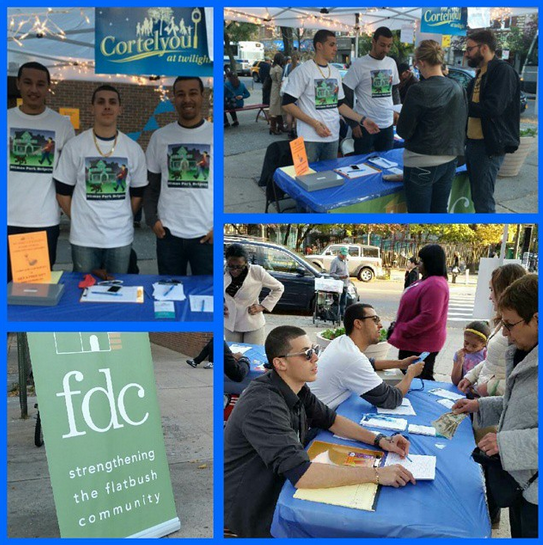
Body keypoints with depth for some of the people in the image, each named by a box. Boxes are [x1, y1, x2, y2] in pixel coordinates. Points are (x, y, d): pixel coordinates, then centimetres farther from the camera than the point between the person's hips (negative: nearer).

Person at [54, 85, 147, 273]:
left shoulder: (133, 149, 3)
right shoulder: (74, 146, -2)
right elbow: (63, 192, 3)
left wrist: (123, 220, 8)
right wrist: (80, 220, 3)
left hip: (121, 238, 1)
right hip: (84, 238, -1)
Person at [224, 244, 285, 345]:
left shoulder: (257, 272, -15)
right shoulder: (224, 273, -6)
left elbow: (279, 288, -1)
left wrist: (263, 306, -6)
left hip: (253, 325, -3)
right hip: (230, 325, 3)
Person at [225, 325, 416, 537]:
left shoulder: (295, 387, -3)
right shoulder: (264, 406, -32)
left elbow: (330, 420, 10)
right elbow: (301, 474, -38)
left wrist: (379, 440, -5)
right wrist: (376, 474, -34)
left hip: (281, 485, 8)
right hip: (253, 511, -8)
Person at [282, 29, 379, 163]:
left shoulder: (335, 72, 13)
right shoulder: (303, 71, -7)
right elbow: (287, 104, -10)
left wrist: (362, 120, 7)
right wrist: (315, 123, -17)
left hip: (333, 137, 6)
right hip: (310, 138, -6)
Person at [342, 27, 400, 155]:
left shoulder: (391, 63, 11)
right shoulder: (359, 64, -7)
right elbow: (346, 96, -7)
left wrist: (396, 111, 8)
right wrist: (353, 123, -10)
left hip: (388, 125, 5)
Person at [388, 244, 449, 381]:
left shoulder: (434, 285, -22)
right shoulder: (427, 281, 14)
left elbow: (429, 317, -28)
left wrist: (403, 331, -21)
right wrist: (398, 326, 18)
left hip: (420, 346, -11)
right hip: (417, 343, 11)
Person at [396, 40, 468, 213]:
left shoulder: (418, 91, -16)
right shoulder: (458, 89, 3)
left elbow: (404, 131, -11)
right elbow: (461, 125, 11)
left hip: (422, 163, -6)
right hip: (449, 161, 6)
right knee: (440, 213, 16)